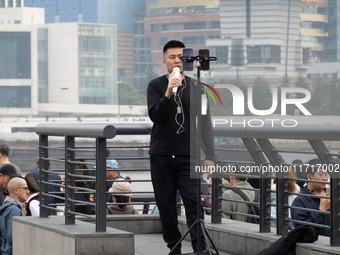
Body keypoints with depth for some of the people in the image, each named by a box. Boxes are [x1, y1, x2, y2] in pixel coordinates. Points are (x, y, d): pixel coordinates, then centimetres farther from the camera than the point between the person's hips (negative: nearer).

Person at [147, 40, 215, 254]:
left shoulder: (196, 88, 7)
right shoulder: (156, 86, 4)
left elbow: (205, 123, 7)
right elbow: (155, 116, -9)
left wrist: (209, 156, 0)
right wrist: (167, 95, -25)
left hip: (188, 155, 0)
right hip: (162, 155, 0)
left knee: (193, 202, -11)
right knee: (166, 205, 4)